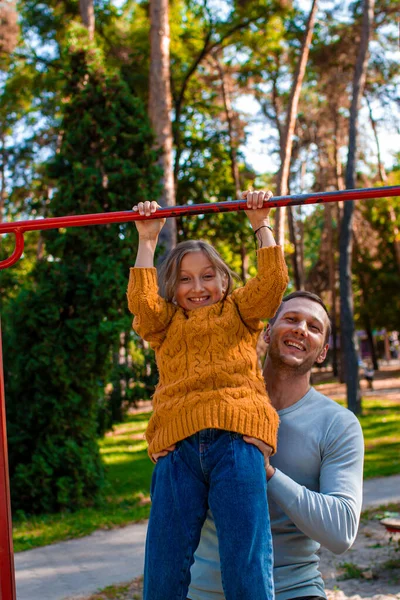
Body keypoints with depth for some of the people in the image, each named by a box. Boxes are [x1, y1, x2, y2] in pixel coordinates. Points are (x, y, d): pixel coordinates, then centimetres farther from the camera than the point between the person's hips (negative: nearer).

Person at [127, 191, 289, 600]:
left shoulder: (238, 312, 25)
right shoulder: (166, 325, 27)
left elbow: (273, 280, 12)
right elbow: (141, 300, 10)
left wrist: (261, 226, 16)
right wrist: (147, 241, 15)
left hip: (236, 435, -1)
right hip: (177, 444, 2)